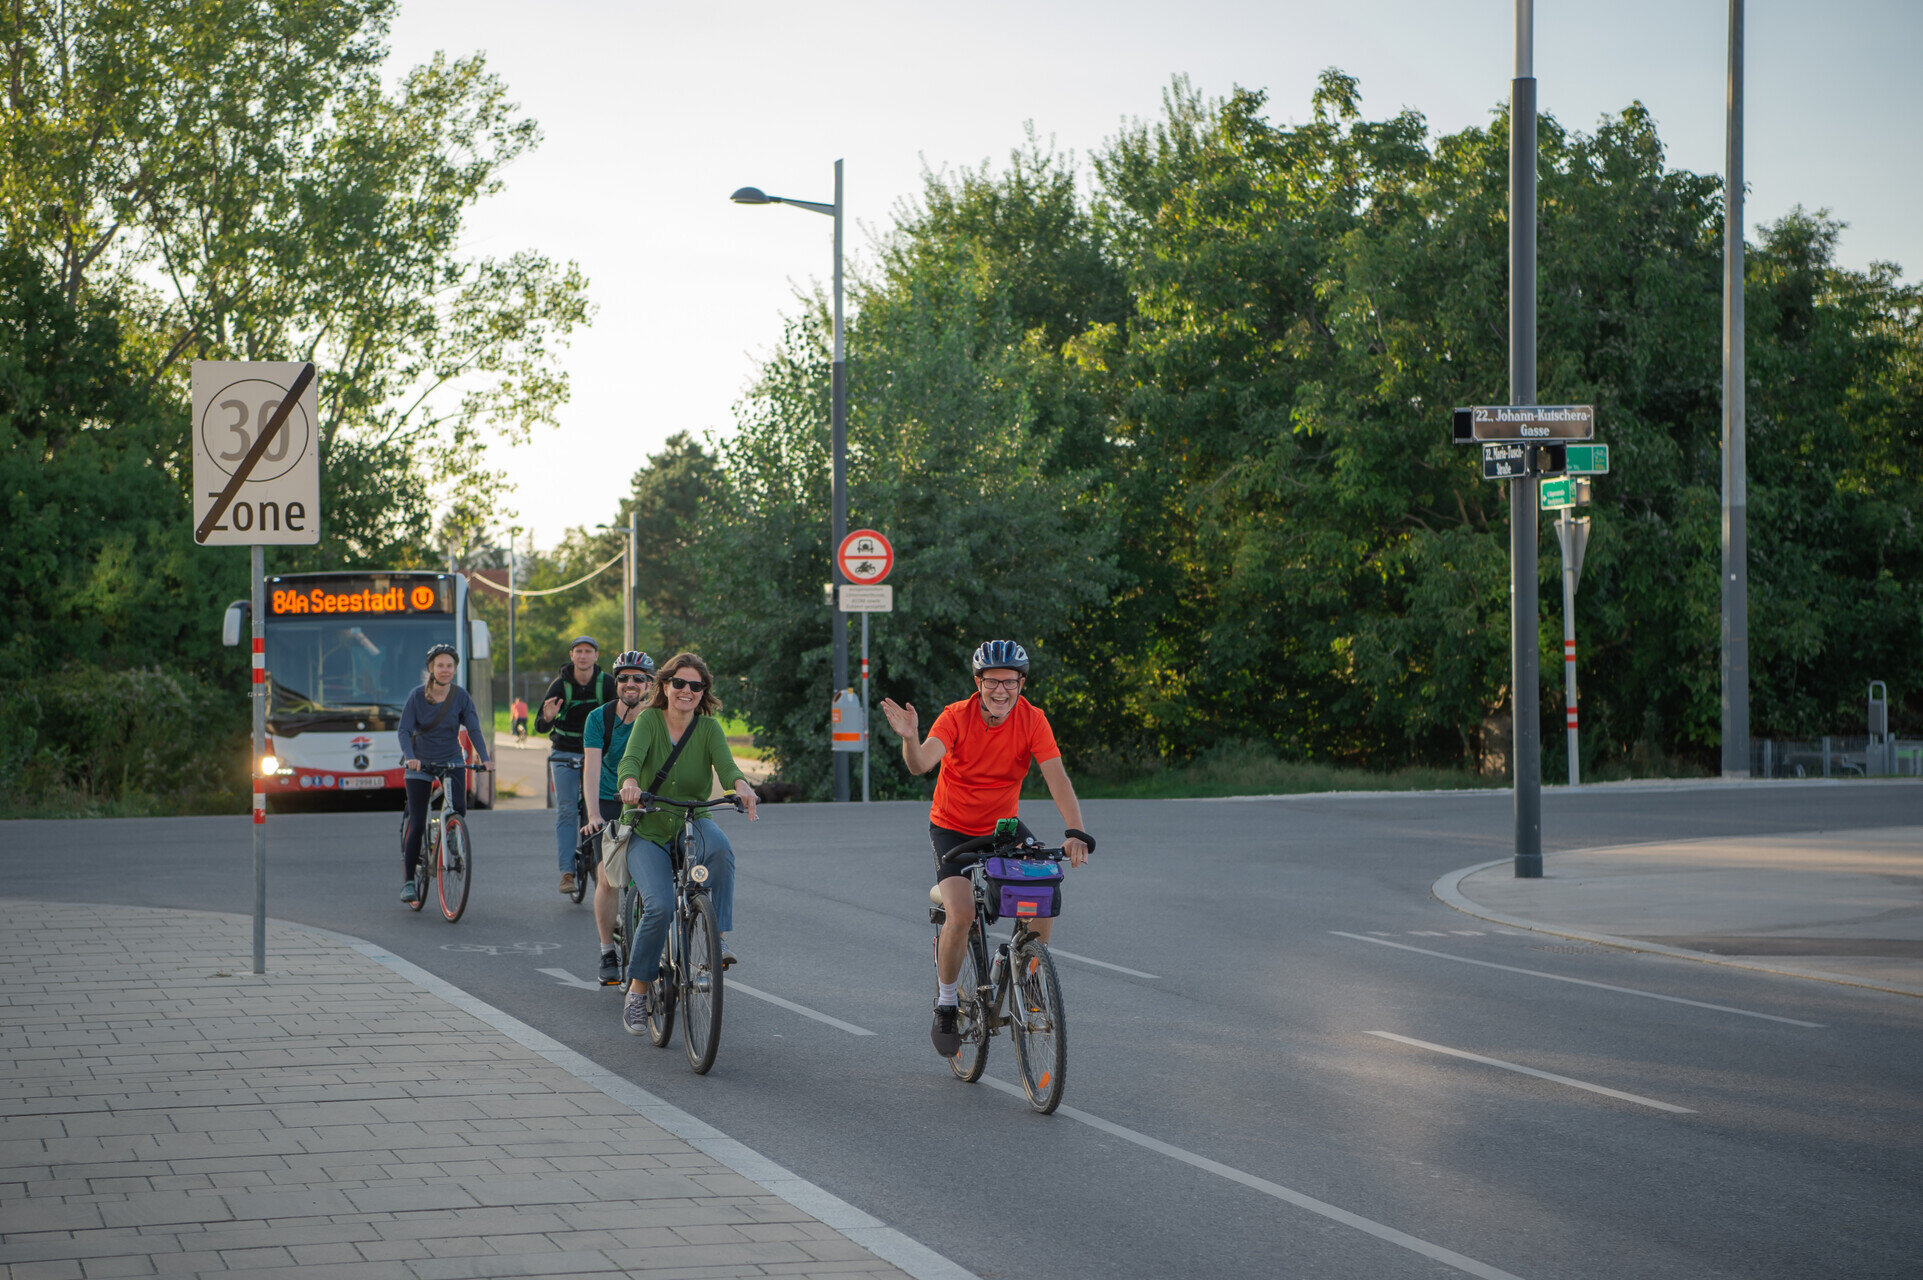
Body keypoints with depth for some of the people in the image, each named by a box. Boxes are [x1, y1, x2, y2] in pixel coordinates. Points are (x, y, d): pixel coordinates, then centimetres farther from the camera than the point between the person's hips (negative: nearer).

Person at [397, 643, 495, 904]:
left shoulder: (461, 696, -4)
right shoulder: (418, 695, -9)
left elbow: (473, 729, -10)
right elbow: (404, 730, -14)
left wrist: (484, 758, -26)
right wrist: (410, 757, -32)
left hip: (451, 760, 1)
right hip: (420, 763, -1)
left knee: (459, 809, -22)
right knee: (417, 824, -5)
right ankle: (408, 880, 7)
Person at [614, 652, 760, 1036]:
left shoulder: (708, 727, -2)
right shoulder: (649, 720, -7)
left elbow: (725, 764, -19)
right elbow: (631, 757, -24)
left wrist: (741, 784, -43)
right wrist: (630, 782, -48)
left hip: (693, 823, 2)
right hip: (648, 831, -1)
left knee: (720, 846, -36)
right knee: (661, 906, -24)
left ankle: (719, 936, -24)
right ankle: (637, 990, -5)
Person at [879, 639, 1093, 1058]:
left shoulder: (1032, 720, -16)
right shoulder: (956, 717, -21)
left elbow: (1057, 778, -24)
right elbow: (920, 764, -36)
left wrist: (1075, 832, -38)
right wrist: (909, 738, -58)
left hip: (1004, 825, 3)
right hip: (953, 828, -2)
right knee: (961, 913, -23)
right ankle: (946, 1003, 0)